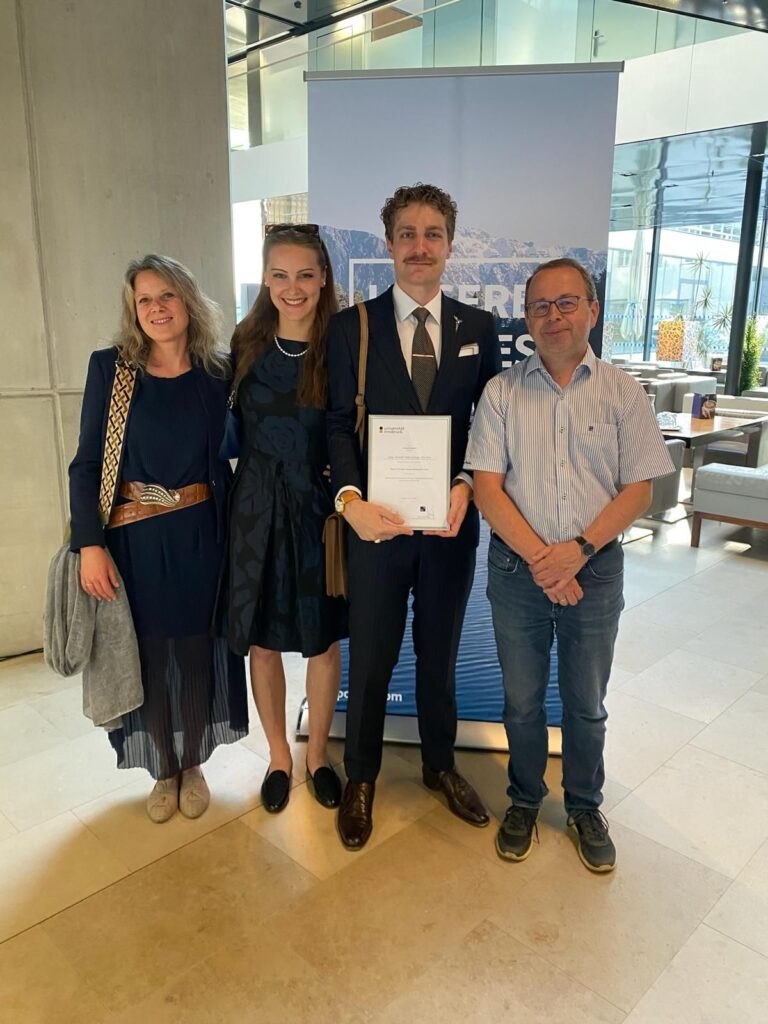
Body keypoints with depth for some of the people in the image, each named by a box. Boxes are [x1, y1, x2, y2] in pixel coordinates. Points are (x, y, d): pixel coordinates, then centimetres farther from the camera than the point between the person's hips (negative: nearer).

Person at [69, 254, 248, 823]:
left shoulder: (219, 373, -1)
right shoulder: (110, 367, -3)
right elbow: (86, 463, -3)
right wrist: (90, 544, -9)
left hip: (201, 538, 1)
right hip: (135, 540, 0)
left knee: (197, 653, 11)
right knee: (147, 657, 10)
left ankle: (193, 764, 34)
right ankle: (164, 768, 33)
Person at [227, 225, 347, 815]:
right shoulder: (246, 345, 0)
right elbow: (235, 429, 7)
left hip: (319, 508, -1)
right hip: (258, 509, 2)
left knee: (323, 640, 11)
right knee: (263, 641, 11)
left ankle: (317, 755, 34)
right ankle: (279, 755, 34)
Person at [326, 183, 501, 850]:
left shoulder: (478, 328, 4)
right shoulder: (351, 327, -1)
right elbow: (339, 424, -6)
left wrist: (465, 487, -15)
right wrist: (350, 499, -23)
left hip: (452, 520, 2)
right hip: (378, 520, -2)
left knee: (440, 652, 19)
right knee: (370, 660, 12)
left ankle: (440, 765, 42)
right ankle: (361, 778, 35)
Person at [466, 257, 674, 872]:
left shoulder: (623, 393, -1)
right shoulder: (502, 392, -2)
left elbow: (639, 489, -4)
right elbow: (487, 487, -7)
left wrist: (577, 550, -16)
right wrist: (539, 557, -16)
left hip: (594, 568, 0)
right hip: (517, 568, 0)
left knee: (587, 703, 15)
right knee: (522, 700, 15)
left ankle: (585, 806, 39)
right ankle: (524, 801, 38)